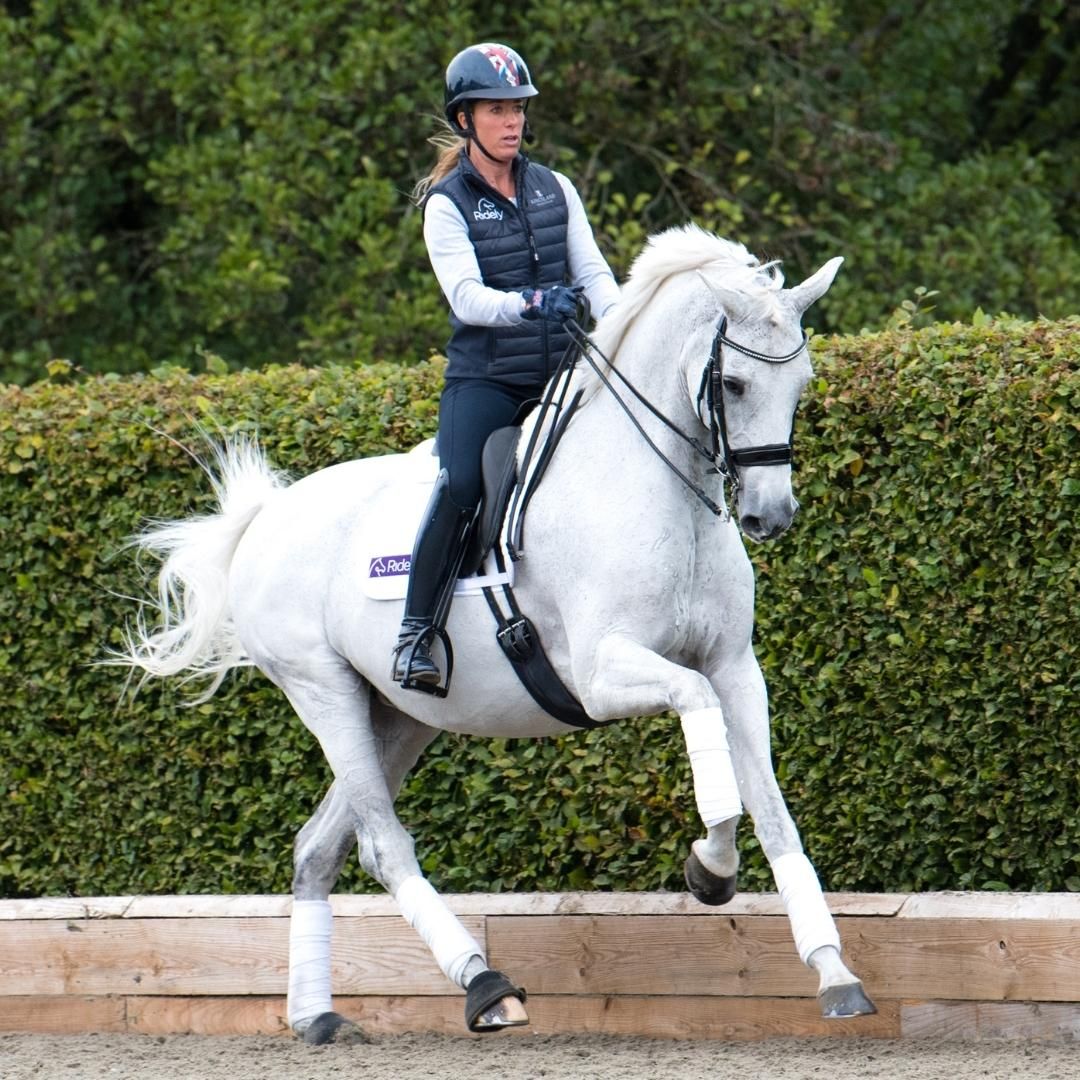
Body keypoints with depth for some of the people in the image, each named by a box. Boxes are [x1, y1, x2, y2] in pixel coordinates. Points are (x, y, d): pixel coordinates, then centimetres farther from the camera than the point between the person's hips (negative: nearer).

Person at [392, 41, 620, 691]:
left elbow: (593, 273, 7)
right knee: (460, 486, -27)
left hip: (562, 371, 5)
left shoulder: (554, 190, 11)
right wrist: (531, 303, -31)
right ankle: (417, 634, -22)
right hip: (485, 377, -5)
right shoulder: (448, 204, -2)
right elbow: (467, 298, -13)